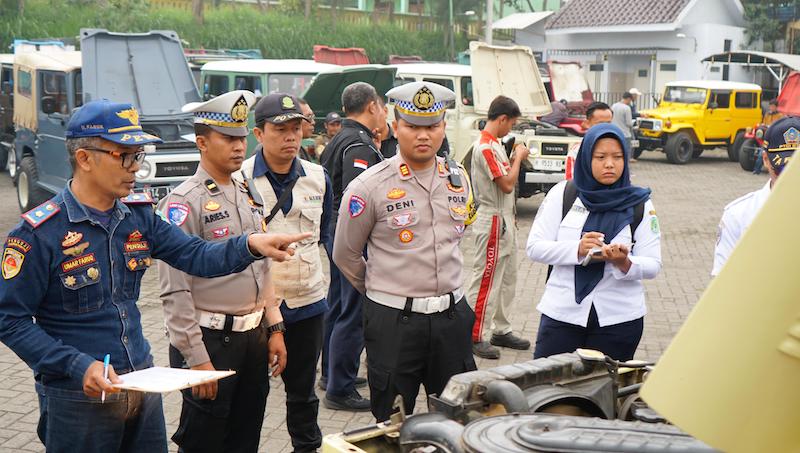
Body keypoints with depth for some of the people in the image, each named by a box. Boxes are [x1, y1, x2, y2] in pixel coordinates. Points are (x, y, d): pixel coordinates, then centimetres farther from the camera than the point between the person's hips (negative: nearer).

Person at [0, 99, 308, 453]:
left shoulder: (139, 214, 3)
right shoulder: (39, 232, -15)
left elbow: (194, 256, -1)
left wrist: (250, 245, -19)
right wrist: (77, 366, -23)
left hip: (141, 381, 6)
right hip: (76, 396, -6)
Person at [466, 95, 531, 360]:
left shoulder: (495, 144, 13)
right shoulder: (486, 147, -19)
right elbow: (507, 184, -20)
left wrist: (516, 159, 7)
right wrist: (518, 157, -10)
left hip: (504, 221, 10)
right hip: (492, 222, -10)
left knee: (507, 278, 15)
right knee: (485, 280, -4)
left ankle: (501, 330, 25)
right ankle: (475, 336, 2)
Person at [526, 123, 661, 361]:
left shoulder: (640, 204, 3)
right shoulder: (563, 194, 2)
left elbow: (653, 266, -1)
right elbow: (534, 247, -2)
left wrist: (624, 263, -22)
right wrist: (577, 250, -18)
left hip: (619, 318, 0)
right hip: (562, 313, 0)